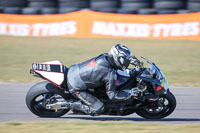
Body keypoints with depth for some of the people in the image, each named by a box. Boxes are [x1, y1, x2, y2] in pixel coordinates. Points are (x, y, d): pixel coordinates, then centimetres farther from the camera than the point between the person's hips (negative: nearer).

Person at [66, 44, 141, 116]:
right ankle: (73, 105, 0)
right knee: (98, 109, -8)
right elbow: (112, 95, -15)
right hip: (76, 87, -8)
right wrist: (129, 93, -10)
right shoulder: (110, 74, -22)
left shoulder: (105, 56, -2)